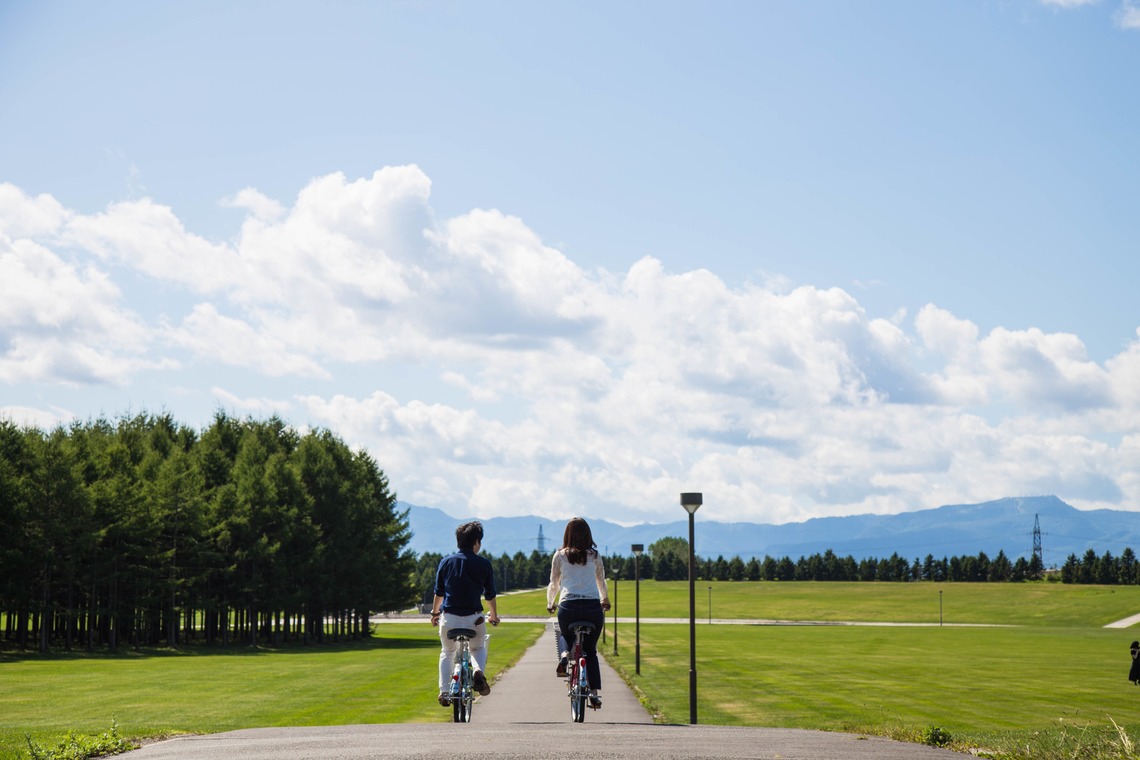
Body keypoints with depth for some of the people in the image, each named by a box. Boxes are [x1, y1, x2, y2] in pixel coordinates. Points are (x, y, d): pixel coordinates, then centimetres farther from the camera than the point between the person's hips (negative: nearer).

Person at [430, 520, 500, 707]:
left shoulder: (446, 562, 3)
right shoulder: (484, 564, -2)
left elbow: (439, 592, 9)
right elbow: (490, 594, 7)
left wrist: (435, 612, 24)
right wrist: (494, 615, 23)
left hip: (449, 617, 1)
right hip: (474, 618, -1)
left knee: (447, 653, 23)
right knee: (478, 648, 24)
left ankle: (444, 691, 10)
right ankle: (479, 671, -7)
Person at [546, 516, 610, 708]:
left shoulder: (560, 556, 7)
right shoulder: (594, 556, 11)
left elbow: (554, 584, 13)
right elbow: (602, 582, 23)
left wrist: (550, 604, 31)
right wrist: (605, 600, 42)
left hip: (568, 606, -1)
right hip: (593, 605, 1)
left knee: (565, 635, 30)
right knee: (590, 650, 14)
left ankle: (564, 654, -4)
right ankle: (594, 693, 3)